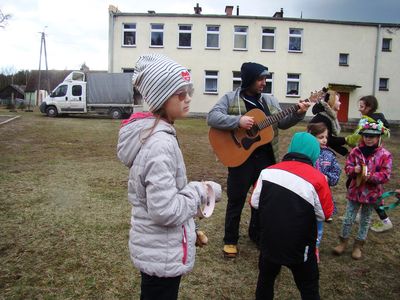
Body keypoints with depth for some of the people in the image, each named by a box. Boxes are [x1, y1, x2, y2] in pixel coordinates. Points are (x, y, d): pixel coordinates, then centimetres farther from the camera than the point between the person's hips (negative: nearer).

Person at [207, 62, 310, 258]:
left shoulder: (270, 100, 12)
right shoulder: (230, 98, -4)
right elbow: (212, 117, -15)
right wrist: (238, 120, -27)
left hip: (266, 157, 5)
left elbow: (282, 123, 13)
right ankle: (230, 240, 23)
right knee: (236, 200, 6)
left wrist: (298, 114, -5)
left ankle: (257, 234, 37)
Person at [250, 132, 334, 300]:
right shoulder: (317, 179, -19)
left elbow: (255, 203, 1)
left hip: (269, 242, 3)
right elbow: (325, 214, -6)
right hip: (299, 248, -3)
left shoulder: (267, 172, -9)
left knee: (266, 279, 25)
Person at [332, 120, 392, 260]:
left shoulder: (385, 155, -9)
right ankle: (343, 242, 26)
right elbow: (347, 167, 0)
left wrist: (371, 176, -27)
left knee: (365, 220, 14)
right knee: (348, 219, 8)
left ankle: (358, 245, 30)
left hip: (371, 193, -1)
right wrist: (354, 170, -23)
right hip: (355, 191, 1)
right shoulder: (356, 151, -4)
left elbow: (385, 175, -12)